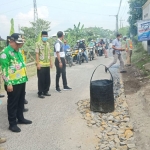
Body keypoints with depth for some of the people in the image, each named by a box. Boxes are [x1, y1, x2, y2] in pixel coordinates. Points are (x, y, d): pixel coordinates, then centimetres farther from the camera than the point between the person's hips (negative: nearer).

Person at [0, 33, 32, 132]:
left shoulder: (18, 51, 12)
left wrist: (25, 77, 19)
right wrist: (8, 83, -21)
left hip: (21, 81, 8)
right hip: (13, 83, -8)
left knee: (21, 101, 18)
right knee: (13, 103, 3)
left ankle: (20, 118, 34)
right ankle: (12, 124, 14)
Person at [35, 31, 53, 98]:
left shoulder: (48, 44, 13)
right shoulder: (38, 44, -6)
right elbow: (37, 54, -10)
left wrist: (51, 62, 12)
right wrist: (38, 63, -16)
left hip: (47, 64, 6)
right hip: (41, 65, -6)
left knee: (47, 79, 10)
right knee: (41, 80, -1)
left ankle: (45, 91, 23)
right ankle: (40, 93, 8)